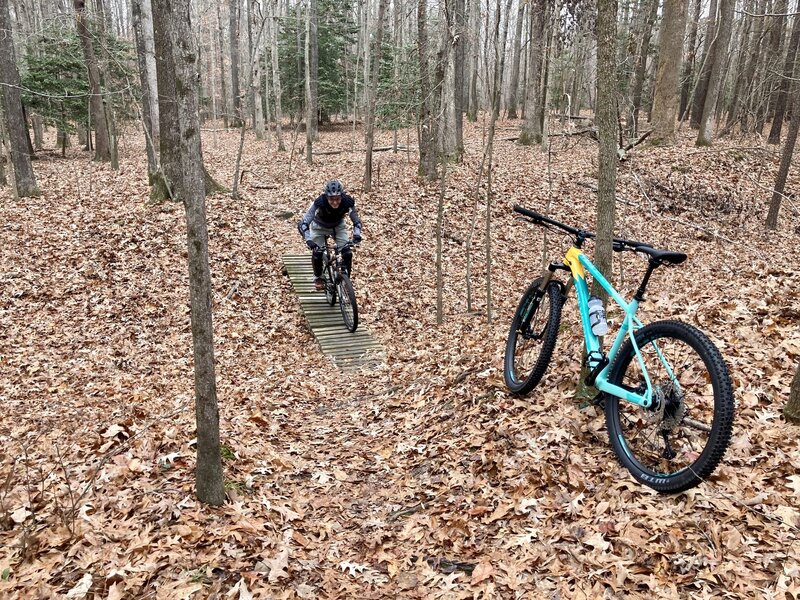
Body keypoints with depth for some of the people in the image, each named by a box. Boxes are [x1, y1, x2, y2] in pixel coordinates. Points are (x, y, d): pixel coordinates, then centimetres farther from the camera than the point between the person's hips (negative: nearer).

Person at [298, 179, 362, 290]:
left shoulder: (348, 202, -32)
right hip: (319, 227, -1)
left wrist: (357, 234, -43)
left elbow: (356, 221, -22)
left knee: (347, 253, -15)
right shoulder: (319, 203, -38)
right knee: (317, 253, -18)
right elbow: (302, 224, -39)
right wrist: (308, 240, -55)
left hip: (338, 226, 1)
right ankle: (318, 278, 10)